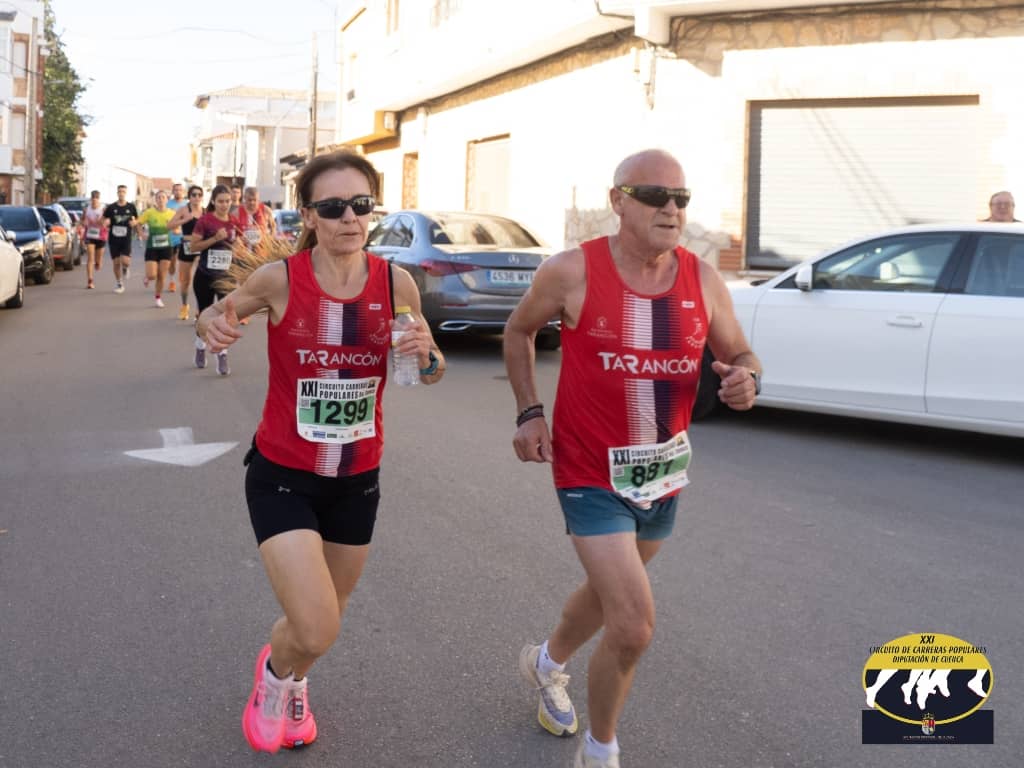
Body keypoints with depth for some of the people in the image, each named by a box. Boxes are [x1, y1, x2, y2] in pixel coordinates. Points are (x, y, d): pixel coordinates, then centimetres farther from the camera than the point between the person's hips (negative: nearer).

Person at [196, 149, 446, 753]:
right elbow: (220, 314, 4)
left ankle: (293, 684, 56)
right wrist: (212, 323, -21)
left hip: (358, 478, 3)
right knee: (316, 632, -13)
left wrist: (426, 354, -21)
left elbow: (432, 372, 3)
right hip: (282, 476, -3)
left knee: (331, 613, 21)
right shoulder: (279, 279, -16)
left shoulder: (396, 282, -10)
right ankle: (274, 669, 25)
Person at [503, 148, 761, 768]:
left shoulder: (704, 281, -7)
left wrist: (746, 379, -21)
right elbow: (519, 331, 3)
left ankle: (547, 663, 59)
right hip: (593, 475, -5)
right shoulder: (573, 272, -15)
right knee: (634, 625, -14)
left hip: (664, 473, 5)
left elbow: (741, 356, 3)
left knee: (612, 592, 27)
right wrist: (529, 412, -6)